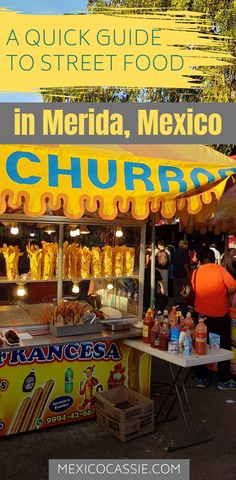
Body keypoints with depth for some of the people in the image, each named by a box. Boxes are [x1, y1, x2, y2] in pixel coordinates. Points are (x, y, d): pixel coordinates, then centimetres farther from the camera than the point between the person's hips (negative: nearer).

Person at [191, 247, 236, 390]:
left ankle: (201, 378, 20)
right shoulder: (219, 269, -12)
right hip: (220, 315, -3)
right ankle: (224, 380, 18)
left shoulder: (195, 273, 0)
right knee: (224, 346, 11)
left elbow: (196, 291, 9)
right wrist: (223, 292, 5)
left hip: (201, 314, 4)